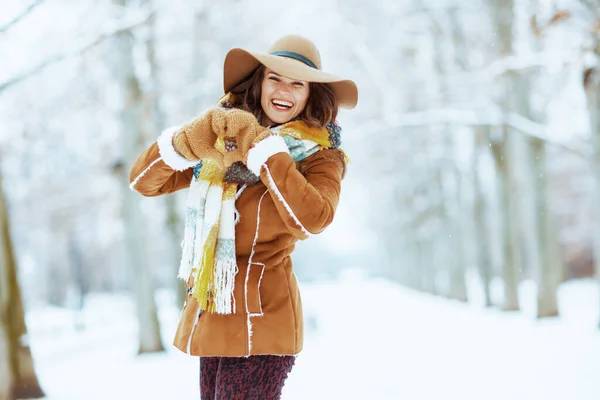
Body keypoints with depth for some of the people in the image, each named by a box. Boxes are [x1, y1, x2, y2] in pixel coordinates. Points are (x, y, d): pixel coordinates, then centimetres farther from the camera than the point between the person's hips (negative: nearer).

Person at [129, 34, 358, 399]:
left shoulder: (320, 156, -3)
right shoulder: (223, 135, 9)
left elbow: (313, 218, -24)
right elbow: (143, 181, 4)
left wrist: (261, 147, -23)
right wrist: (185, 143, -15)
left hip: (260, 318, -5)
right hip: (210, 316, 6)